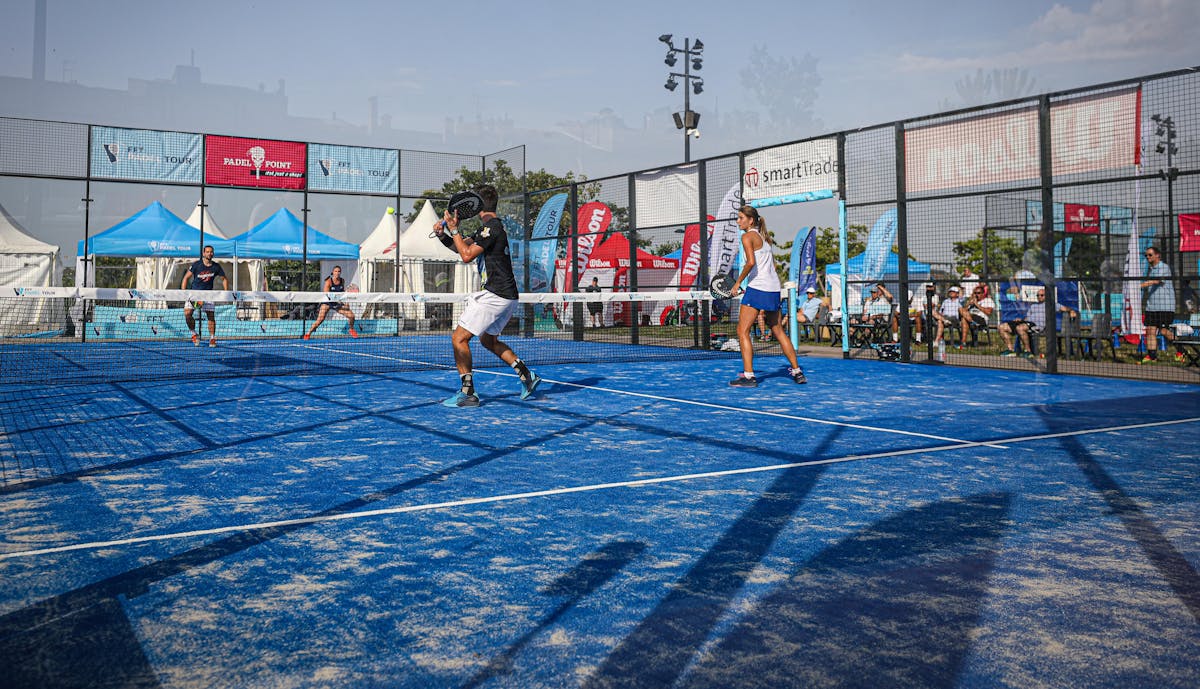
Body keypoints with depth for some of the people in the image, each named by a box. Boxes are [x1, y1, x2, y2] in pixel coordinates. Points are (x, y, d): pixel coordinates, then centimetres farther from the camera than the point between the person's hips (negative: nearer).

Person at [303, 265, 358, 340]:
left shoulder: (342, 281, -1)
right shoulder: (328, 282, -17)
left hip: (338, 303, 4)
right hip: (327, 303, -4)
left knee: (351, 315, -5)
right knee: (320, 319, -18)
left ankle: (351, 329, 23)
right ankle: (308, 333, -1)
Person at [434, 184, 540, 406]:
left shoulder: (492, 227, -14)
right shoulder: (493, 226, 17)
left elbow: (467, 256, -17)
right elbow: (464, 247, 23)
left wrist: (454, 229, -10)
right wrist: (443, 234, 8)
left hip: (495, 295, -11)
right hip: (508, 296, 11)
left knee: (459, 338, -8)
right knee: (488, 340, 25)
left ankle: (467, 393, -9)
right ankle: (527, 376, 19)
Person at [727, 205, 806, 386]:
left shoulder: (748, 236, -6)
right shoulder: (764, 237, 18)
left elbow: (751, 262, -21)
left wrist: (738, 283, -12)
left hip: (758, 288, -9)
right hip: (774, 288, 9)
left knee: (743, 331, -5)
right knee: (778, 330, 18)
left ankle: (748, 376, -12)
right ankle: (797, 372, 21)